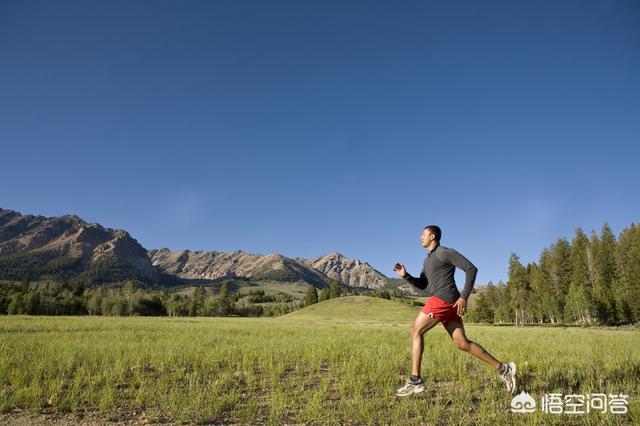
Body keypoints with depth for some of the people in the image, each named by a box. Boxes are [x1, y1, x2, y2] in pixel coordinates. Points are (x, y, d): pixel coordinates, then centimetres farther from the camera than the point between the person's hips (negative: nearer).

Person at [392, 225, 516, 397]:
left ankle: (415, 381, -7)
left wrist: (464, 297, -15)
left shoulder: (445, 252, -3)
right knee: (461, 343, 6)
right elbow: (422, 285, 26)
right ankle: (503, 369, 10)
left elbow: (471, 268, -9)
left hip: (443, 299, -9)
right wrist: (406, 276, 7)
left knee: (416, 331, -7)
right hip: (445, 303, 9)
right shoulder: (428, 260, 25)